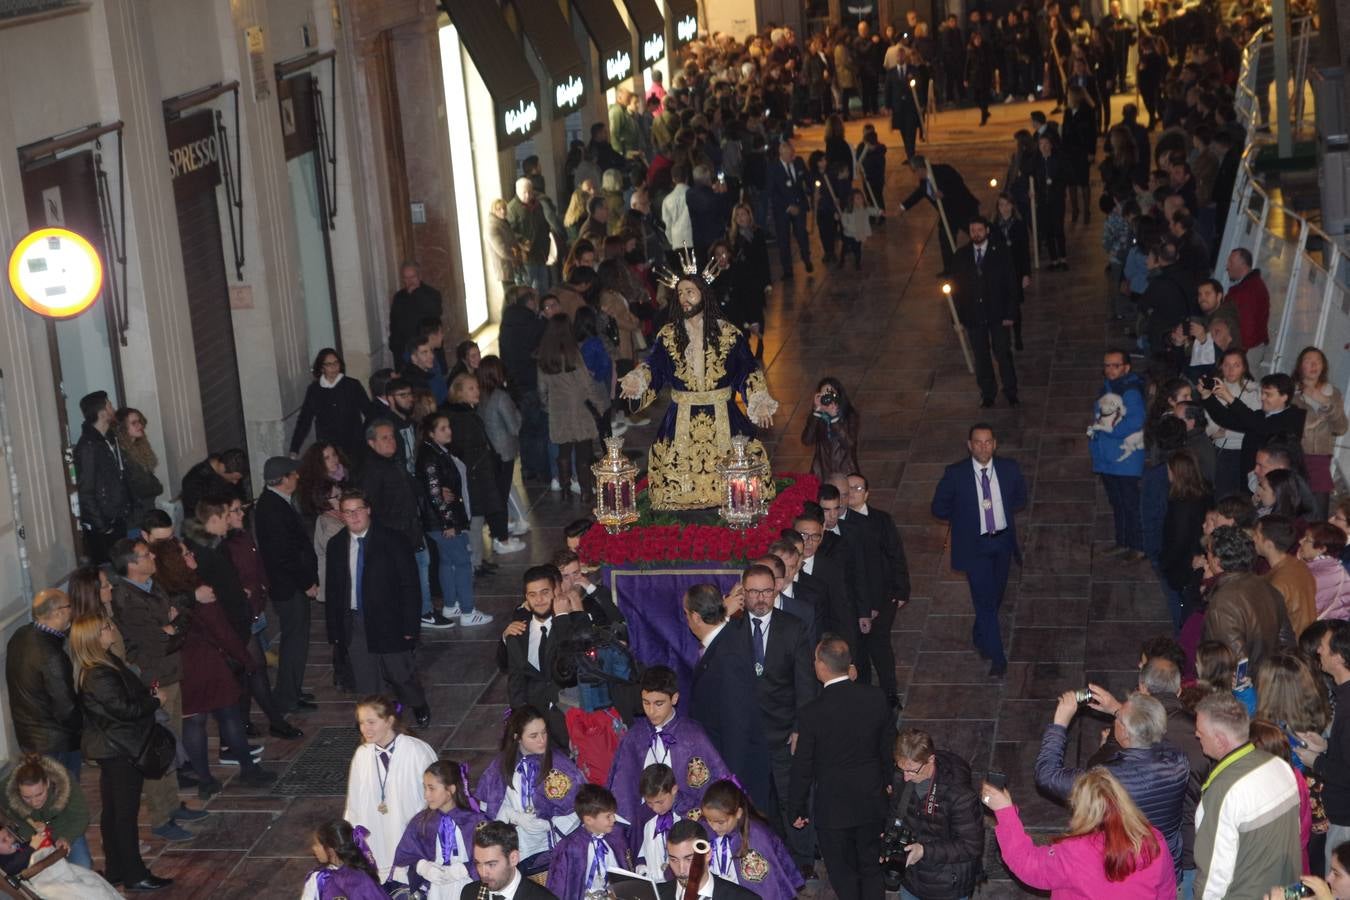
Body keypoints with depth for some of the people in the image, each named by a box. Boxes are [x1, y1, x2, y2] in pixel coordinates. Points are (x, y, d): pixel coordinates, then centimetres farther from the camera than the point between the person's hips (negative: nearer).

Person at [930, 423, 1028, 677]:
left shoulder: (1009, 469, -7)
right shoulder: (955, 474, -14)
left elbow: (1020, 498, 13)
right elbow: (939, 508, -1)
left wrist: (1002, 512, 4)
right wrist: (964, 519, -1)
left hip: (1003, 541, 4)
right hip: (975, 545, -4)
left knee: (995, 596, 19)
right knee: (984, 600, -6)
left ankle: (980, 637, 46)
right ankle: (997, 658, 0)